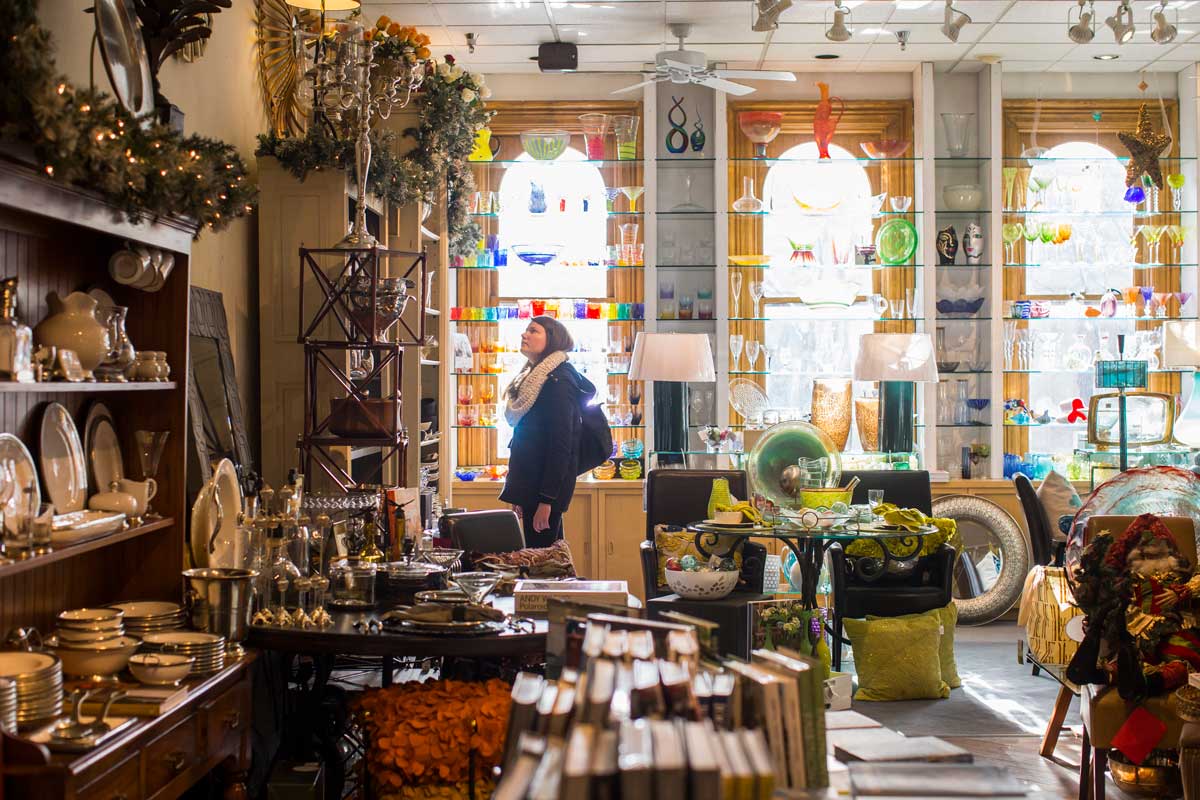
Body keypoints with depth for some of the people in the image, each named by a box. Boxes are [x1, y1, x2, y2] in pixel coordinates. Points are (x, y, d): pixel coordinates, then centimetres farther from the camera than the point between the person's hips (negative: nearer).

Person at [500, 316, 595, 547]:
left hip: (545, 489, -9)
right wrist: (518, 494, 18)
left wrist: (546, 499, -22)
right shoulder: (533, 378, 15)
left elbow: (561, 446, -19)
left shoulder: (558, 381, -14)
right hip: (530, 484, 9)